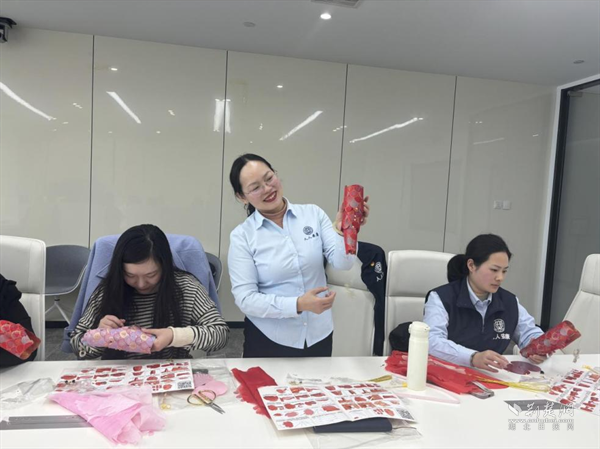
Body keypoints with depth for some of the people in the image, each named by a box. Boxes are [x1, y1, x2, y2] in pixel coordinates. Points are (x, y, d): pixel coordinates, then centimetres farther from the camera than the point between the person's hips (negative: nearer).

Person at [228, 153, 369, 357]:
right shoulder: (242, 236, -10)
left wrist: (344, 231, -32)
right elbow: (245, 299, -14)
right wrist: (298, 304, -25)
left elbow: (342, 263, -12)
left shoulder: (313, 214, -4)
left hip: (319, 336, 2)